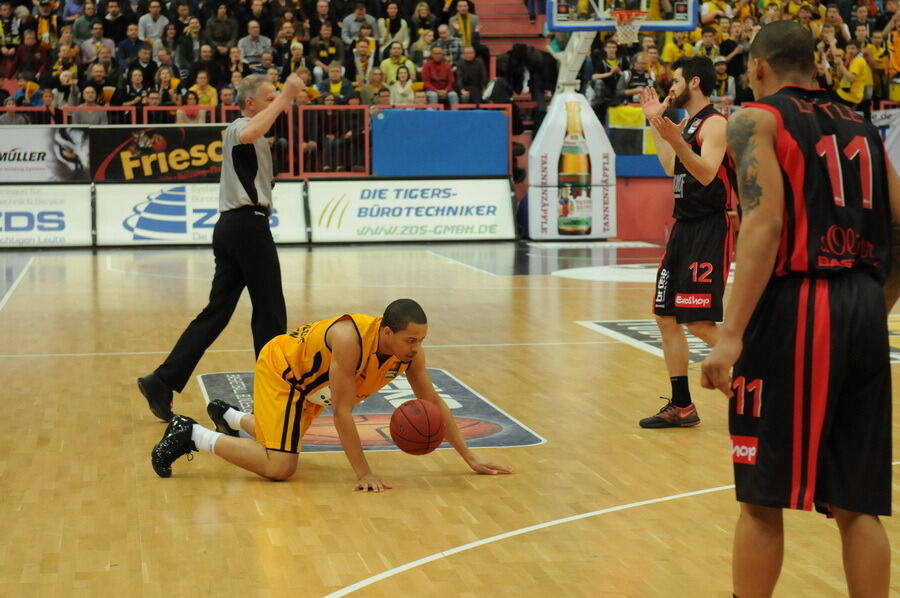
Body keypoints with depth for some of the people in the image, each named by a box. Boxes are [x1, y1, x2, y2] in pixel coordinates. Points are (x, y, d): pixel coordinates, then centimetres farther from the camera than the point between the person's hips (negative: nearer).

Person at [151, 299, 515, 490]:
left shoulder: (410, 352, -20)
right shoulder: (350, 339, -40)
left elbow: (433, 402, -7)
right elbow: (342, 411, -37)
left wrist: (470, 458, -8)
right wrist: (363, 473, -36)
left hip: (309, 382, 8)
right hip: (280, 368, -8)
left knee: (285, 439, 26)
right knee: (279, 466, -18)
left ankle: (228, 416, 50)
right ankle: (191, 435, -7)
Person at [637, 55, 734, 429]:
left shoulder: (715, 124, -13)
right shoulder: (687, 125, 15)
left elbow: (706, 174, -27)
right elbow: (672, 168, 27)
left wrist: (675, 140, -42)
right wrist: (655, 122, 25)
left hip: (709, 230, -10)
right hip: (684, 227, 10)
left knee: (700, 323, -13)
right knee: (666, 318, 9)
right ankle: (681, 407, 16)